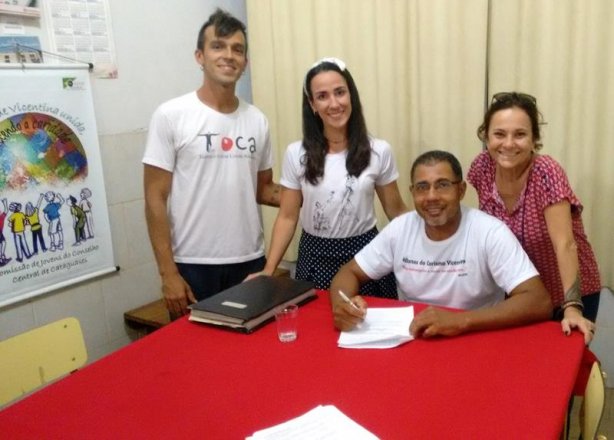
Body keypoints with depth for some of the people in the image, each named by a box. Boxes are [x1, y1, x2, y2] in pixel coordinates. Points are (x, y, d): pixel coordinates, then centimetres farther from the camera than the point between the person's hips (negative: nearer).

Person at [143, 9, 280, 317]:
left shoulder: (257, 120, 6)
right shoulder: (171, 116, -6)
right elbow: (155, 198, -7)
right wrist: (167, 273, -11)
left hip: (250, 261, 4)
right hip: (193, 265, -4)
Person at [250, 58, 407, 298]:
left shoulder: (379, 151, -5)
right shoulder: (296, 154, -4)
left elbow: (395, 210, 5)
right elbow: (288, 217, -1)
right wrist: (269, 270, -9)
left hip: (364, 253, 0)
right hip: (315, 257, 1)